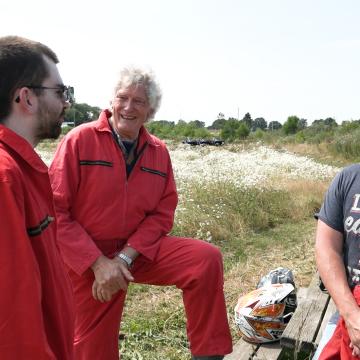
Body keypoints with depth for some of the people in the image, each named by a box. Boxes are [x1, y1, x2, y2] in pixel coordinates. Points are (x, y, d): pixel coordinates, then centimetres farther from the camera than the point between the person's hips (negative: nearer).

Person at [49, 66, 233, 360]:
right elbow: (55, 211, -15)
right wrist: (98, 263, -20)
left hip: (139, 250, 3)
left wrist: (125, 257, -15)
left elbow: (162, 214, -2)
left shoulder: (159, 152, 0)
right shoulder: (79, 140, -12)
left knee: (207, 258, -17)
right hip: (87, 260, -2)